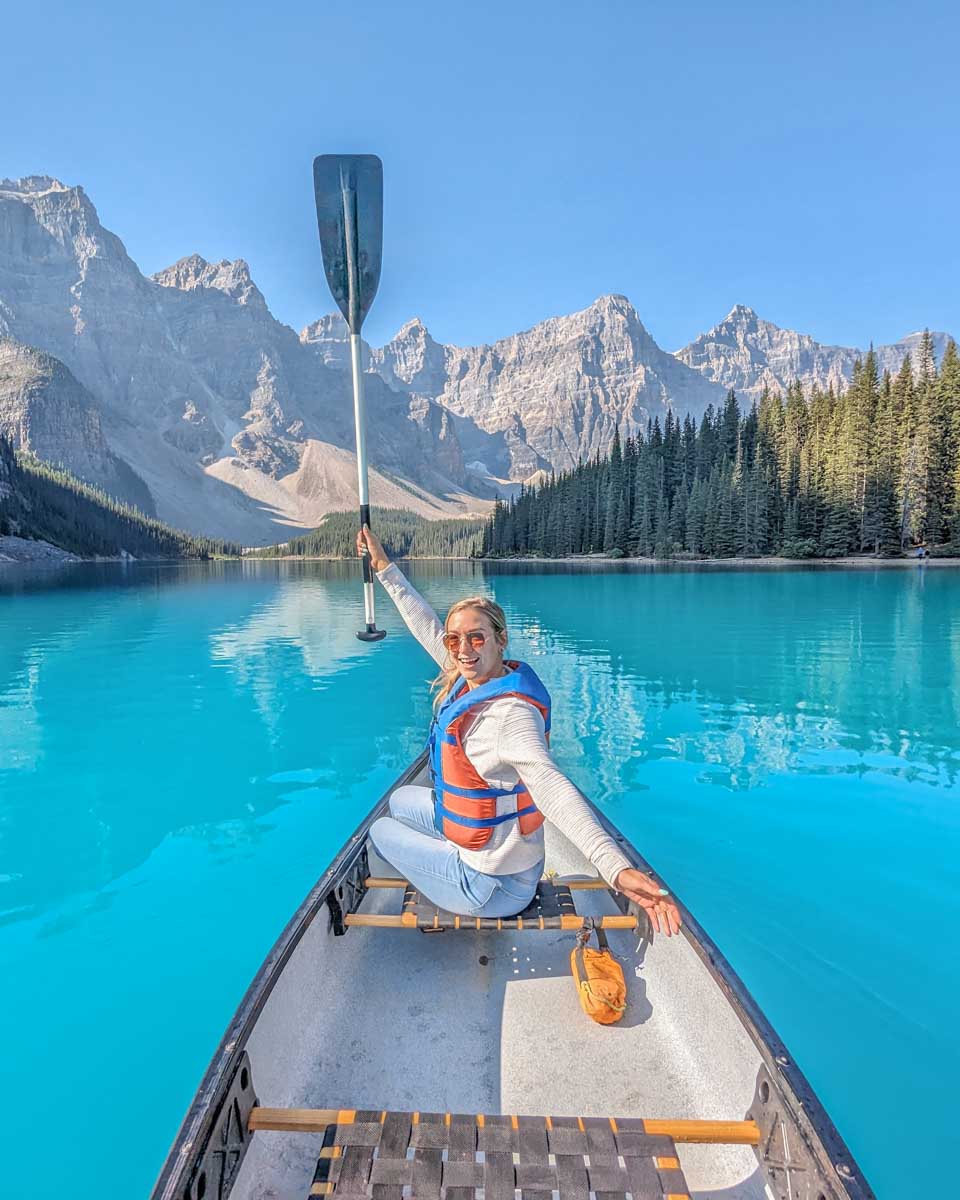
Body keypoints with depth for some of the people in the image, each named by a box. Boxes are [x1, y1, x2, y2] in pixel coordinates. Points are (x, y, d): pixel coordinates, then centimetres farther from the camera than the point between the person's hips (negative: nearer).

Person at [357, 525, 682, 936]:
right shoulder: (472, 678, -9)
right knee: (401, 799, 27)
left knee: (380, 830, 13)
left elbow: (551, 787, -49)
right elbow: (427, 626, 3)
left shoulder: (510, 714, -34)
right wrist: (383, 566, 8)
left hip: (490, 885, -8)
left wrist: (618, 868, -64)